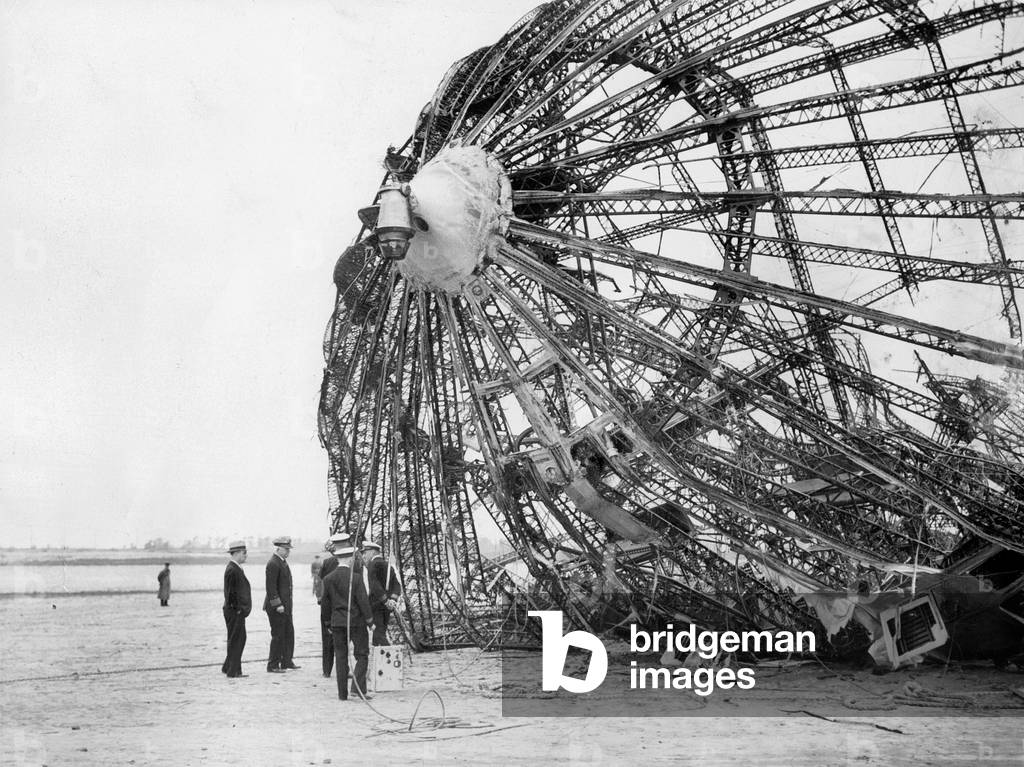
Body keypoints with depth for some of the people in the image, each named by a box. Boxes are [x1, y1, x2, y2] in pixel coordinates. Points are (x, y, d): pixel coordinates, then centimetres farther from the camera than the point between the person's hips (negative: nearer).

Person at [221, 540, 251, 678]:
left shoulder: (236, 569, 15)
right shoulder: (232, 570, -17)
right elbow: (230, 593, -20)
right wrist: (238, 609, -19)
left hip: (238, 611, 10)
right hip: (234, 611, -10)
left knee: (239, 639, 17)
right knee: (235, 640, -4)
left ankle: (228, 668, 25)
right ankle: (233, 672, 2)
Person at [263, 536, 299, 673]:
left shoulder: (283, 562, 14)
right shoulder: (273, 564, -17)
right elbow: (271, 587, -21)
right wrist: (277, 605, -23)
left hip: (285, 606, 10)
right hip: (276, 607, -10)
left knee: (289, 633, 13)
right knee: (278, 635, -4)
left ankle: (286, 661, 22)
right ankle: (273, 665, 4)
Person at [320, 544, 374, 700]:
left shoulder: (328, 579, 2)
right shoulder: (356, 577, -11)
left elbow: (325, 602, 8)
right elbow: (363, 601, -11)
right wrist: (370, 621, -2)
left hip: (337, 622, 4)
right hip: (356, 621, -4)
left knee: (340, 657, 9)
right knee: (362, 655, 6)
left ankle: (342, 693, 10)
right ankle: (358, 687, -8)